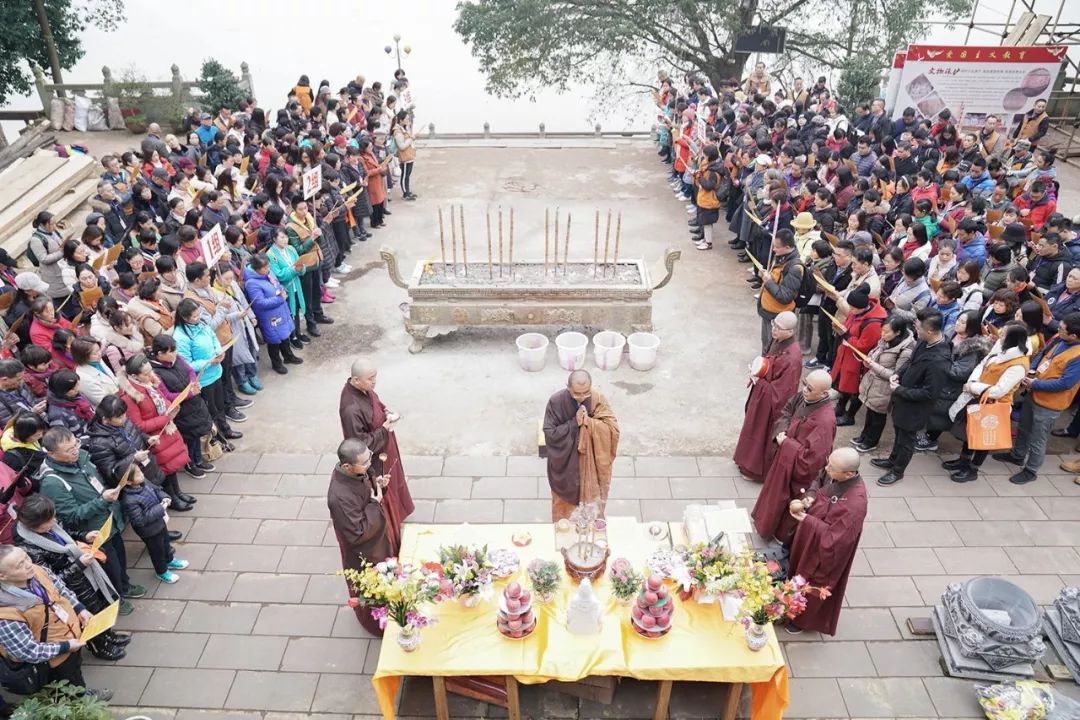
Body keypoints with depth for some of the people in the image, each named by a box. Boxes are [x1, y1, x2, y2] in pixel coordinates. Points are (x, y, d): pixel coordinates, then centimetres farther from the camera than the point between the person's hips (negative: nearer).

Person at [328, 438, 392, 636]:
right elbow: (357, 534, -32)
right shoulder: (340, 497, -42)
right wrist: (375, 504, -30)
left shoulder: (356, 471, -19)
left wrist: (377, 484, -16)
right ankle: (376, 621, 49)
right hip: (363, 550, -7)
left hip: (377, 536, 7)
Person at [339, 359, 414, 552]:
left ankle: (394, 515, 57)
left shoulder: (363, 388, -12)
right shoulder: (351, 409, -38)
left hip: (383, 451, 8)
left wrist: (387, 413, -10)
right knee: (379, 497, 15)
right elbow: (362, 445, -30)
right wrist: (385, 429, -25)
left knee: (389, 487, 31)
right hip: (372, 460, -8)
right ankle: (385, 538, 38)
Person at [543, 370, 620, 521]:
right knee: (564, 501, 20)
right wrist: (574, 423, -29)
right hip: (565, 464, -1)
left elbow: (613, 427, -18)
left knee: (591, 500, 20)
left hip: (591, 464, 1)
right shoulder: (556, 401, -22)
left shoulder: (598, 398, -18)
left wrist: (588, 422, -31)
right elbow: (550, 433, -20)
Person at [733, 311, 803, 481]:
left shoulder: (791, 359, -34)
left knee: (763, 433, 13)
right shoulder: (778, 341, -7)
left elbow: (780, 392, -28)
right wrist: (757, 375, -2)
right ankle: (749, 460, 48)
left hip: (771, 403, -9)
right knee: (756, 429, 26)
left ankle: (756, 470, 34)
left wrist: (758, 382, -19)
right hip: (762, 395, 9)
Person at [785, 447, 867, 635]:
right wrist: (809, 497, -16)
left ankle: (805, 617, 48)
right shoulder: (834, 473, -20)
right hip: (809, 535, 7)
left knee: (813, 584, 20)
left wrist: (806, 519, -27)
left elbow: (834, 538, -32)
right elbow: (818, 482, 3)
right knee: (799, 567, 31)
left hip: (825, 551, -7)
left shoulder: (855, 504, -40)